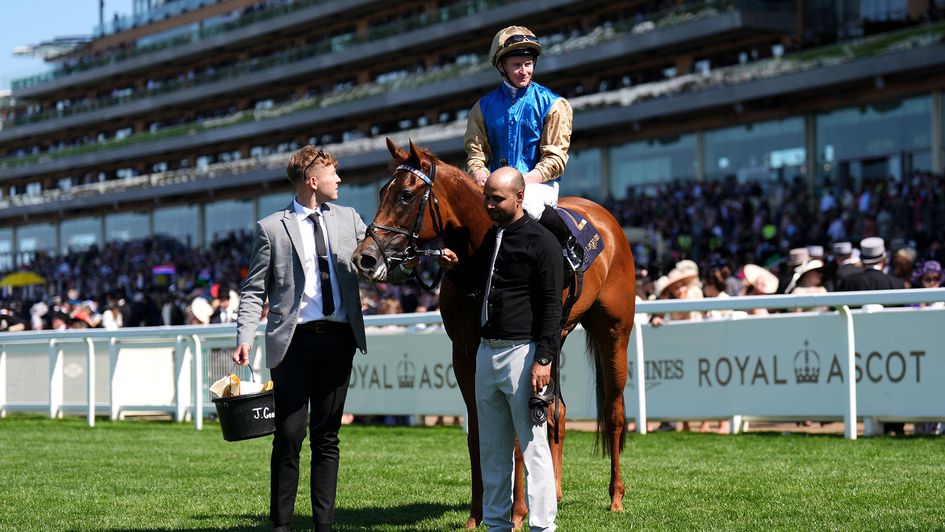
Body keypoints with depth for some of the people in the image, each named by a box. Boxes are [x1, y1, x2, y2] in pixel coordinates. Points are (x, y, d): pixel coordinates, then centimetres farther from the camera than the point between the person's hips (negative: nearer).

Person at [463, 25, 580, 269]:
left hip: (538, 183, -3)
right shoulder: (484, 107, 12)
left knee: (527, 203, -37)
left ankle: (571, 246, -13)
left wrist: (524, 181, -19)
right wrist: (480, 175, -15)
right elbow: (476, 150, 8)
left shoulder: (553, 105, 2)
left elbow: (555, 159, -4)